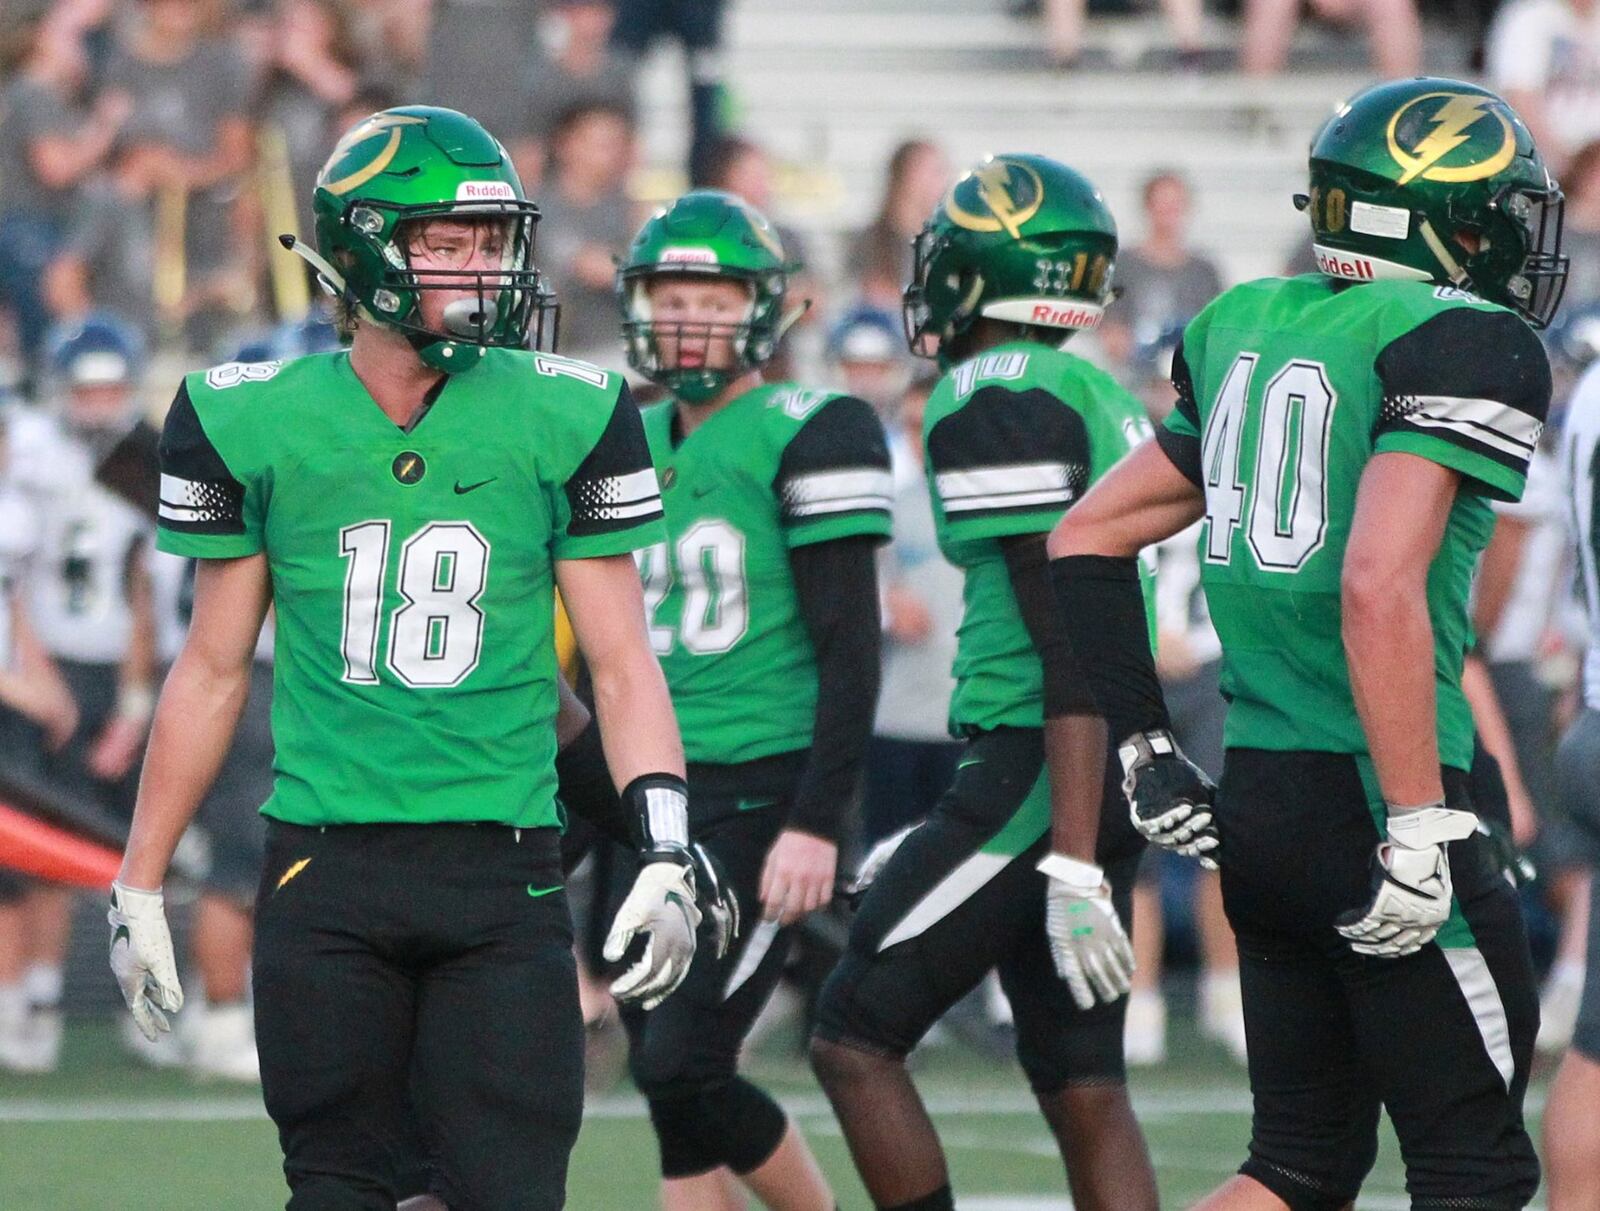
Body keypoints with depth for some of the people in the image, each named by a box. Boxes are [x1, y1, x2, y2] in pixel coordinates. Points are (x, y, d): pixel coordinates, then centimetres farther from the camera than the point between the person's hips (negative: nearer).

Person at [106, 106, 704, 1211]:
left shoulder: (560, 420, 2)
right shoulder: (256, 424, 3)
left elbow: (621, 664, 5)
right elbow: (215, 668, 12)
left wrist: (665, 857, -7)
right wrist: (139, 885, 13)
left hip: (503, 871, 0)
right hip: (326, 875, 0)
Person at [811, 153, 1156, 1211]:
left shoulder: (996, 401, -12)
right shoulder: (1104, 401, 17)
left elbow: (1068, 643, -19)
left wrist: (1074, 864, -23)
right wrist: (943, 838, 30)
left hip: (1044, 768, -9)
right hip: (1119, 771, 9)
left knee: (856, 1040, -2)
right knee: (1083, 1087, 8)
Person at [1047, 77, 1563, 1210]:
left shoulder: (1250, 328, 11)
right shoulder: (1465, 345, -12)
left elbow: (1088, 539, 16)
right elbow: (1379, 589, -25)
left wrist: (1146, 748, 19)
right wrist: (1421, 832, -22)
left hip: (1256, 805, 7)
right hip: (1367, 806, -7)